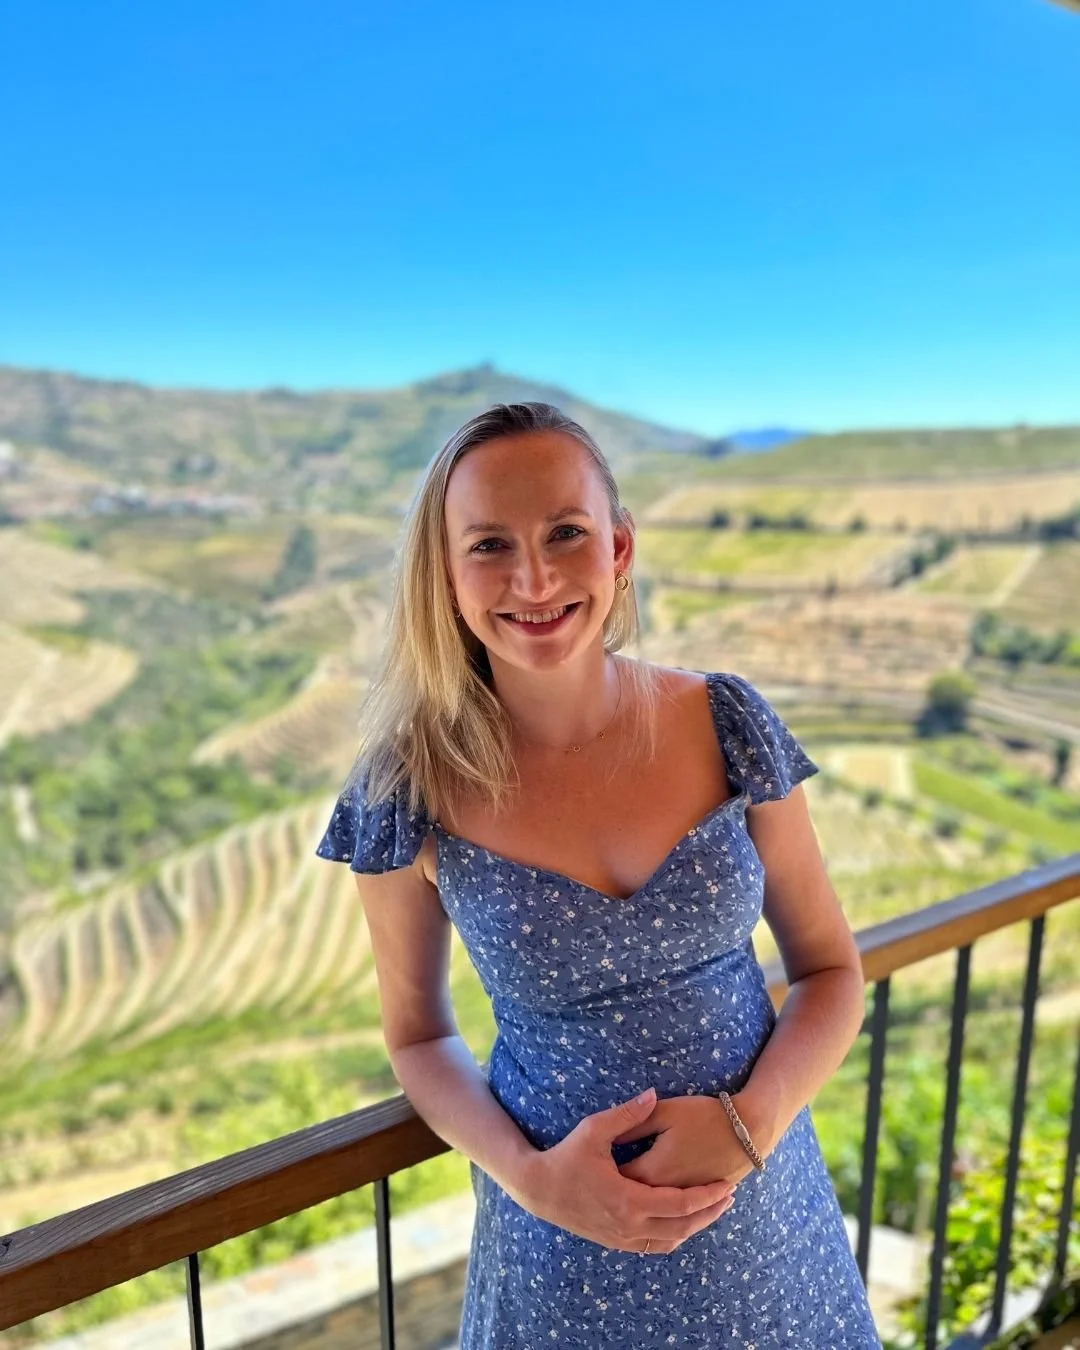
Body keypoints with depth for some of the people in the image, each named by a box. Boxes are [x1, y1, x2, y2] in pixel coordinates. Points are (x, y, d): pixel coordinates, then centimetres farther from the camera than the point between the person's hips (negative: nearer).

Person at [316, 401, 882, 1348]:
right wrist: (527, 1176, -17)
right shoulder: (412, 794, -16)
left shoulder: (729, 725, -14)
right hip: (563, 1235, -1)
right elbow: (419, 1034, -3)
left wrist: (748, 1124, -18)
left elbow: (832, 969, -3)